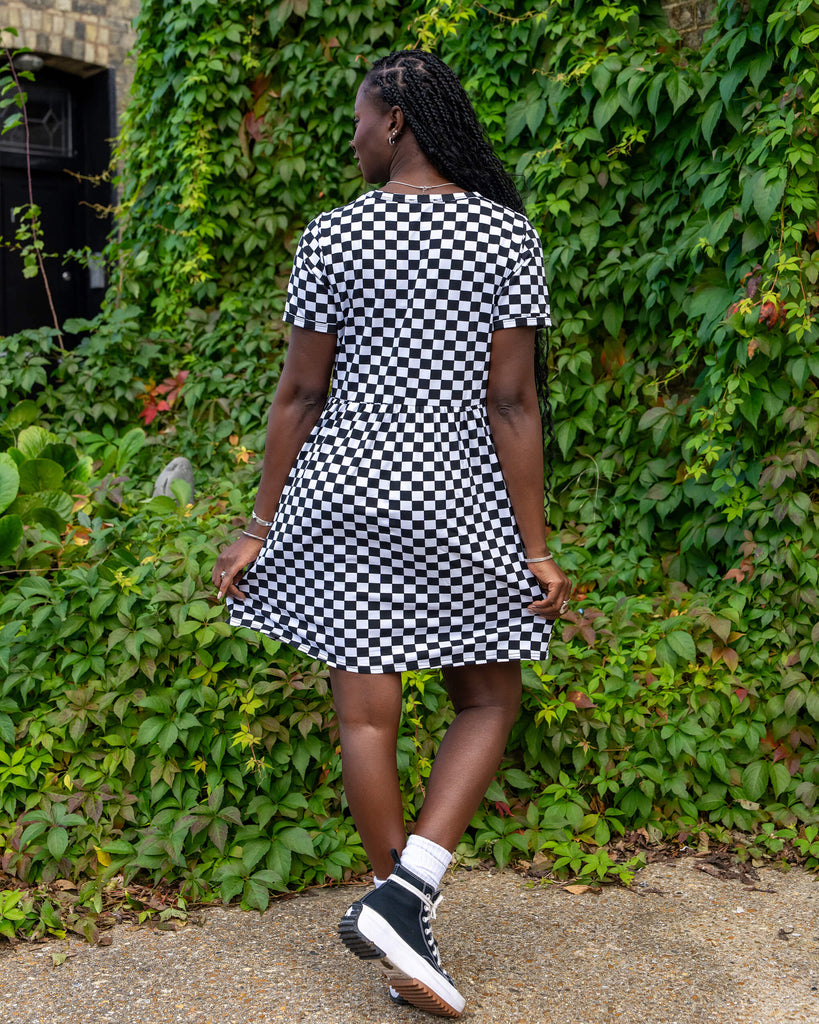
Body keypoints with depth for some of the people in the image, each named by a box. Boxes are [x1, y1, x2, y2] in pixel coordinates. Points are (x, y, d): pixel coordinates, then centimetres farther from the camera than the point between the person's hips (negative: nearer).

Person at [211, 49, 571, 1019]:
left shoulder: (333, 237, -2)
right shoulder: (508, 237, -2)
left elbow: (300, 393, -1)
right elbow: (512, 402, -7)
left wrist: (260, 526, 7)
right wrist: (535, 546, -3)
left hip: (344, 493, 1)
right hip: (457, 505, 0)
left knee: (365, 714, 10)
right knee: (488, 700, 15)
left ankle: (395, 906, 24)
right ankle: (406, 894, 2)